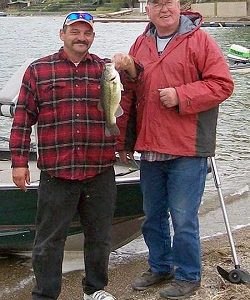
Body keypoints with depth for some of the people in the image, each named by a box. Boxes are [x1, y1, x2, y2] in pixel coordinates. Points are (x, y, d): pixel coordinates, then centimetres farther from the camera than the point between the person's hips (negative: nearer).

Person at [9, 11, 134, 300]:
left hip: (100, 172, 2)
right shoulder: (38, 70, 4)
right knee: (49, 239, 5)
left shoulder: (107, 69, 9)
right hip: (55, 173, -2)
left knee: (99, 236, 14)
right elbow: (23, 118, 3)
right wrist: (19, 161, -2)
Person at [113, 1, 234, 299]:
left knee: (182, 218, 0)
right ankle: (160, 266, 36)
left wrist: (180, 96, -17)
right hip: (149, 149, 6)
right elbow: (129, 96, 15)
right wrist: (123, 141, 14)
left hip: (187, 151, -6)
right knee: (153, 215, 17)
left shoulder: (199, 40, -5)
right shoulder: (140, 45, 11)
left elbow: (222, 84, -9)